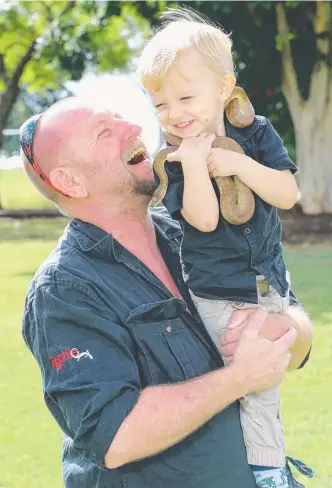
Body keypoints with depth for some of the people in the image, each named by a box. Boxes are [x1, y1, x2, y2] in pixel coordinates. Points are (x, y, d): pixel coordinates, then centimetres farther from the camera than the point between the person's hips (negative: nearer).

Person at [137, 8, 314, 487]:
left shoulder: (256, 134, -2)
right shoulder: (173, 158, -9)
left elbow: (287, 194, -10)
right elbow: (203, 219, -19)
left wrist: (239, 165, -21)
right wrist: (194, 162, -29)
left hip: (269, 285, 3)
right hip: (214, 298, -3)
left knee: (265, 379, 13)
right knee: (255, 386, -3)